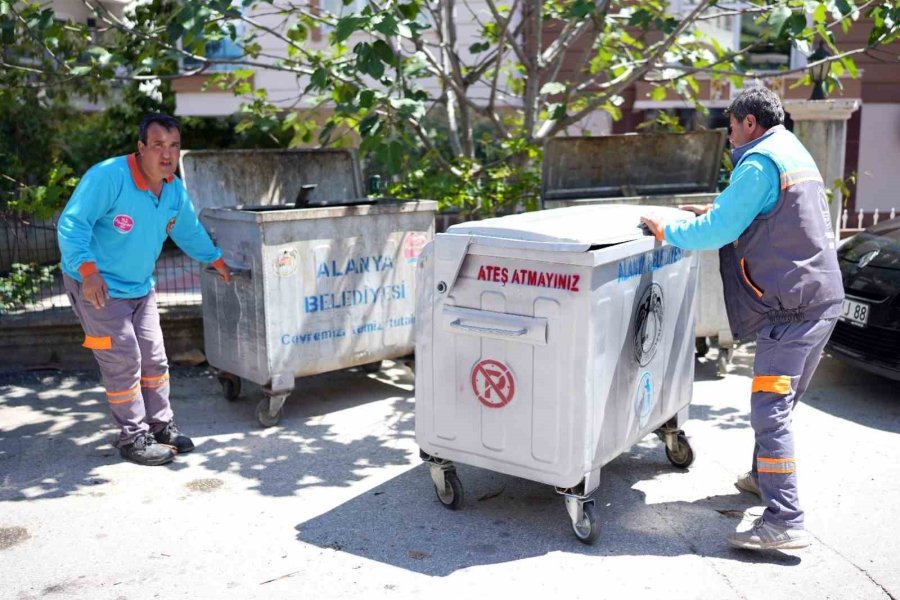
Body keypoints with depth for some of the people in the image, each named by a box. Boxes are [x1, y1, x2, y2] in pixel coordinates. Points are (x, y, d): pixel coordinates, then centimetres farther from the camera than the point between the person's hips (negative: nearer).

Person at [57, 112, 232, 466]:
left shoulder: (175, 191, 0)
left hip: (141, 288, 8)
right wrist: (88, 270, -37)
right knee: (123, 362, -6)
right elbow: (71, 224, -26)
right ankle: (133, 438, 7)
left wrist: (216, 261, 22)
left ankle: (161, 426, 26)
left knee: (154, 359, 12)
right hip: (98, 287, -7)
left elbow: (189, 231, 17)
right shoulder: (108, 176, -24)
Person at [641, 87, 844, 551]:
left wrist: (667, 231, -2)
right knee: (780, 403, 22)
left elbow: (718, 232, -17)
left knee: (770, 409, -11)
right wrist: (716, 213, 24)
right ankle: (765, 476, 37)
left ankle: (785, 522, -12)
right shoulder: (795, 153, 19)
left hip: (791, 305, -10)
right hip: (822, 297, 10)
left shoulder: (760, 162, -14)